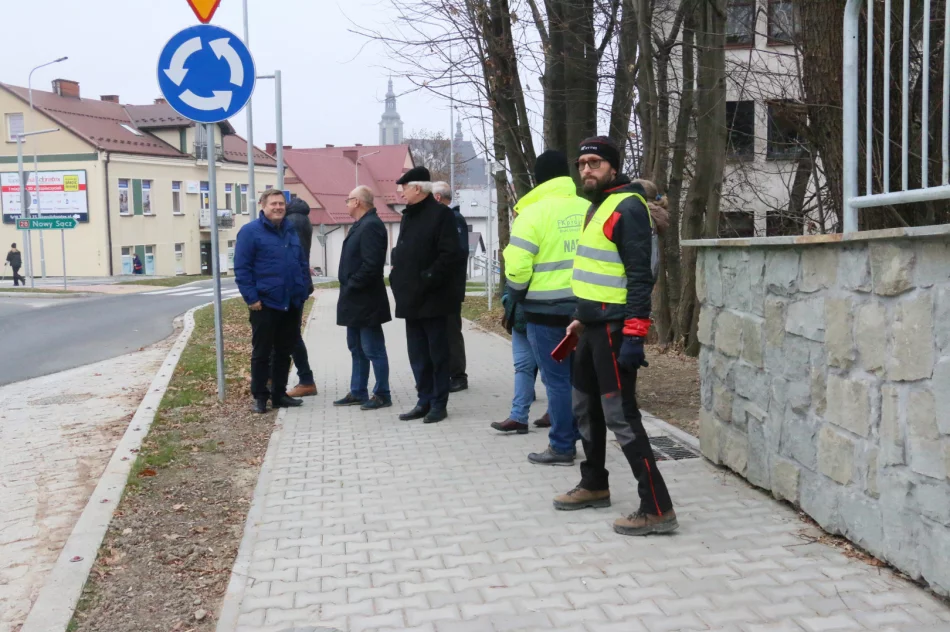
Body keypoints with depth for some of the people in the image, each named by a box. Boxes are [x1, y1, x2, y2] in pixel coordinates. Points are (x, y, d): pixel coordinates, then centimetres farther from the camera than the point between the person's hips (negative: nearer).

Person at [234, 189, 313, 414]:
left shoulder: (291, 232, 12)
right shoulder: (250, 231, -7)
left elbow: (302, 263, 18)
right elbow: (242, 268, -11)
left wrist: (305, 290, 8)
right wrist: (251, 298, -16)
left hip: (291, 304, 6)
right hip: (265, 305, -6)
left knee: (284, 352, 12)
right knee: (261, 353, 3)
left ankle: (279, 394, 23)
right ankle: (260, 397, 12)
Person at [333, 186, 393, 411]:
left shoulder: (371, 226, -17)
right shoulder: (362, 225, 15)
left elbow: (371, 265, -26)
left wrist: (352, 287, -18)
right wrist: (348, 289, 12)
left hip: (366, 301, -11)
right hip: (356, 301, 11)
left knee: (373, 350, -2)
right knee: (357, 349, 16)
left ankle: (382, 395, 6)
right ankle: (358, 392, 25)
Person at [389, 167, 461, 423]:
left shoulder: (439, 214, -10)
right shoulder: (408, 216, 16)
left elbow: (449, 255, -17)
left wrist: (427, 280, -20)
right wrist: (397, 279, 8)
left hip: (432, 299, -8)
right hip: (411, 299, 8)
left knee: (437, 353, 1)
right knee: (417, 355, 12)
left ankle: (439, 403, 9)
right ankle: (424, 400, 20)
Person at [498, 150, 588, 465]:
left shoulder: (535, 211, -9)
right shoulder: (587, 209, 6)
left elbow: (517, 264, -13)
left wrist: (518, 293, 5)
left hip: (547, 308, -5)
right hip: (584, 305, 5)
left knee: (556, 379, 1)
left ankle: (561, 447, 7)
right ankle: (574, 435, 24)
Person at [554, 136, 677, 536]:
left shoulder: (627, 207, -13)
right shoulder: (598, 205, 17)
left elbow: (640, 275, -20)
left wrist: (633, 335, -25)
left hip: (614, 328, -10)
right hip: (593, 325, 10)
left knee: (620, 417, -11)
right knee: (586, 408, 19)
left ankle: (657, 509, -5)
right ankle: (594, 486, 35)